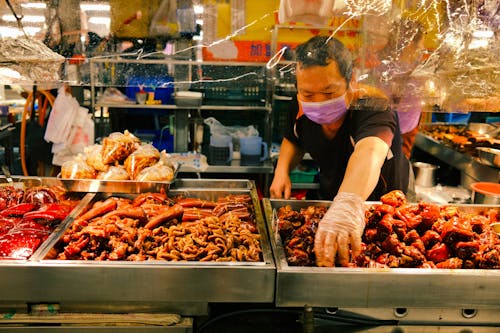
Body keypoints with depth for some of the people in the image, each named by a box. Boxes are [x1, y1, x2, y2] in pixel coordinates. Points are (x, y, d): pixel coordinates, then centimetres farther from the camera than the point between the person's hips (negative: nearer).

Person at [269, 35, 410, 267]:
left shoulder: (373, 108, -33)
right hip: (327, 200, 5)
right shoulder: (301, 109, -15)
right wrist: (282, 171, -12)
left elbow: (369, 152, -55)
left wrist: (348, 204, -74)